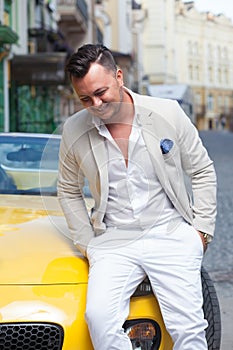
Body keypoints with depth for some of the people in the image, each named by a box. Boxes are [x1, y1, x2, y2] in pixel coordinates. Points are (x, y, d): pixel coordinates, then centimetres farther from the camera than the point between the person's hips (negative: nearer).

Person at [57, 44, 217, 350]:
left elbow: (202, 172, 8)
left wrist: (202, 230, 3)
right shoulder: (74, 131, 0)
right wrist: (86, 243, 7)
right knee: (99, 317, -23)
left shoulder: (167, 113, -3)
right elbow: (69, 192, 15)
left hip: (171, 234, -1)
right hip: (113, 242, 1)